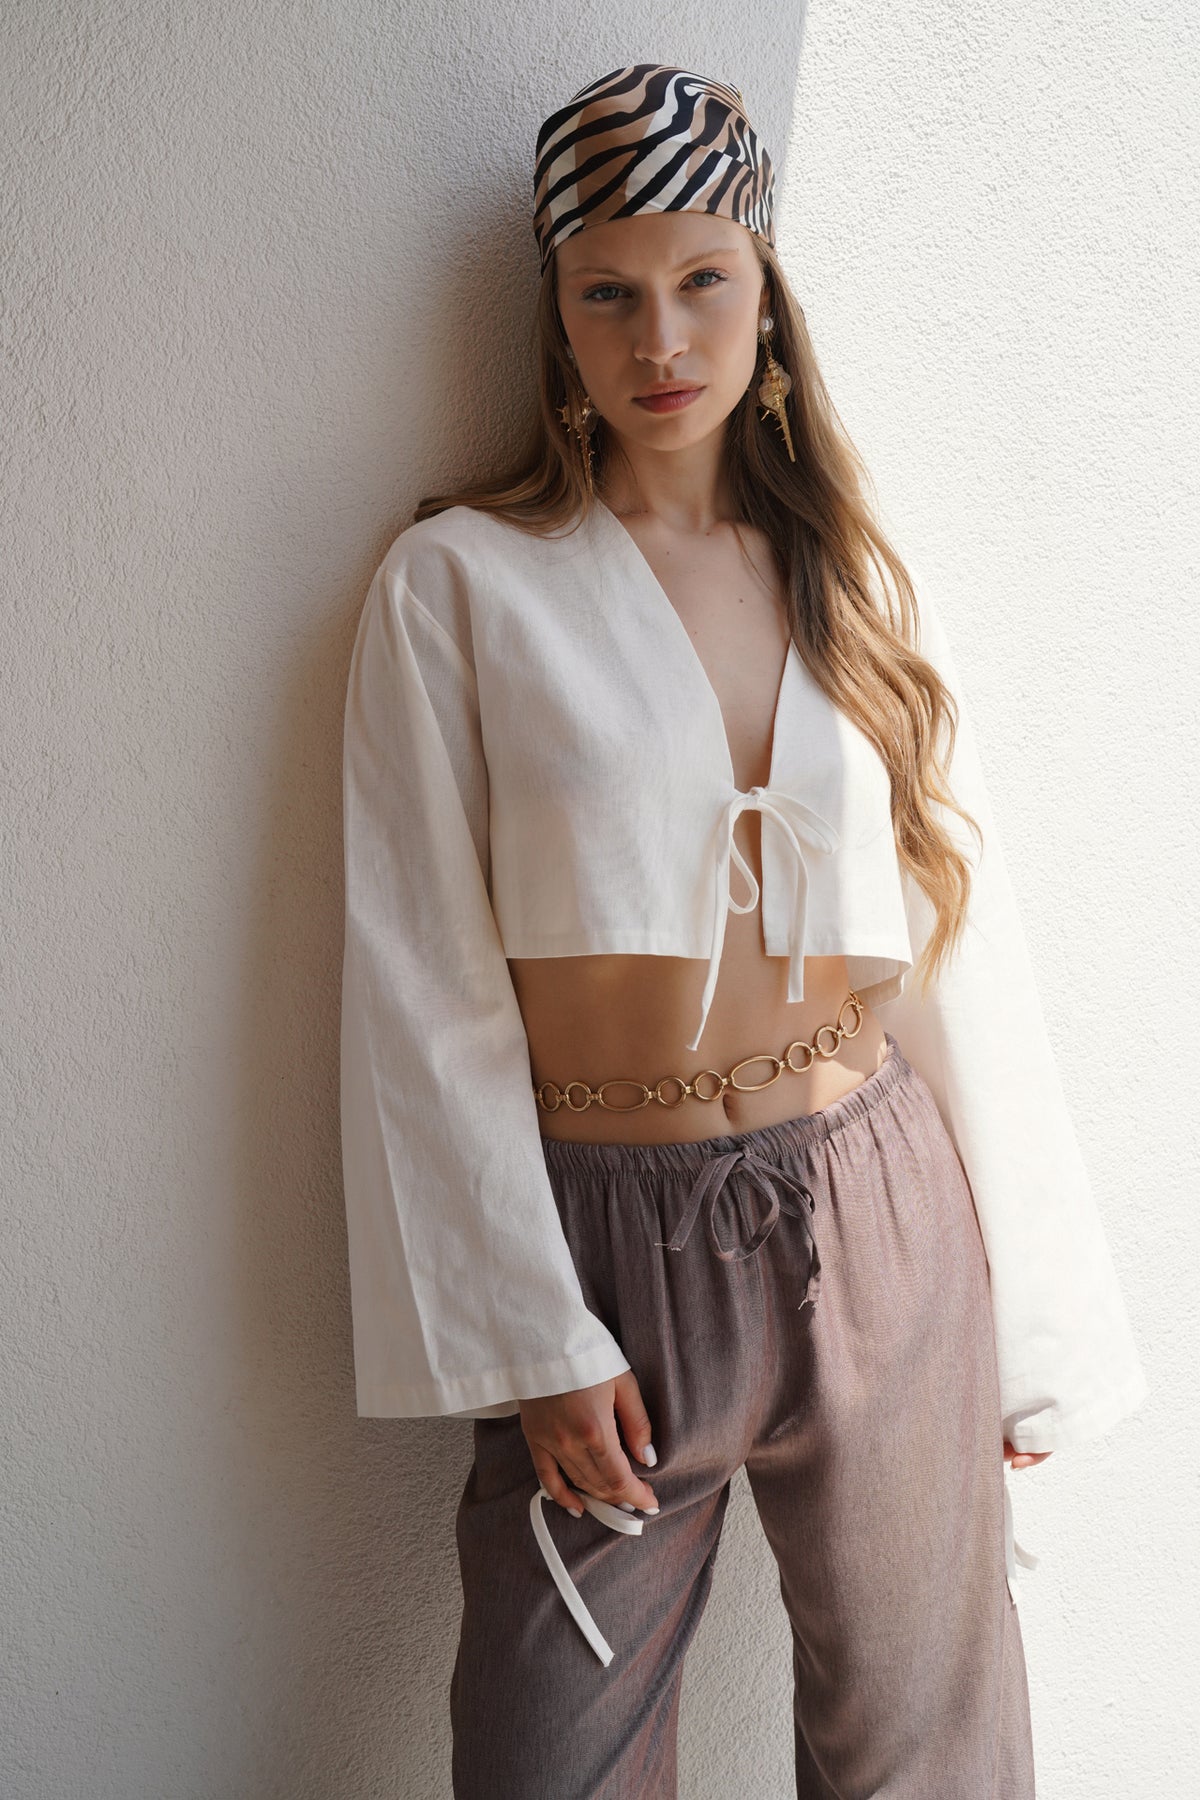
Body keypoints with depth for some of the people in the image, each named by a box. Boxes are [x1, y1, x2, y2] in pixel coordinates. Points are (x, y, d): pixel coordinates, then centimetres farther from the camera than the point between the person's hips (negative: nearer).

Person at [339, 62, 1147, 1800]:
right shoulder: (460, 585, -4)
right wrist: (536, 1340, -8)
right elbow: (427, 994, -5)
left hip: (875, 1220, 3)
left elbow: (965, 957, 6)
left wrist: (1036, 1329, 6)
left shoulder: (861, 586, 6)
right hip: (607, 1234, -2)